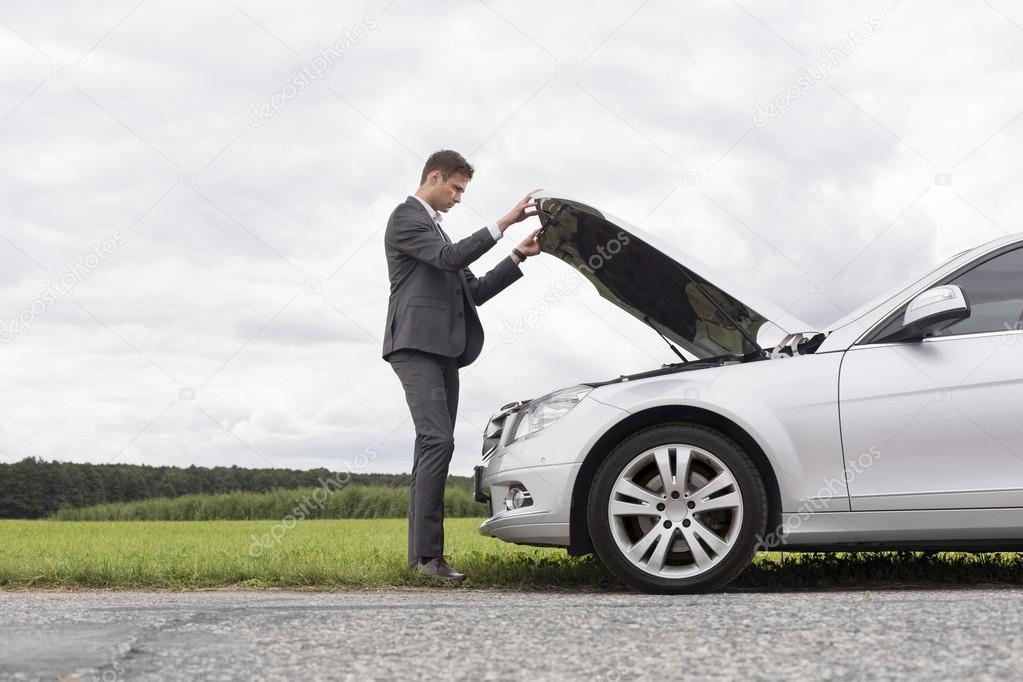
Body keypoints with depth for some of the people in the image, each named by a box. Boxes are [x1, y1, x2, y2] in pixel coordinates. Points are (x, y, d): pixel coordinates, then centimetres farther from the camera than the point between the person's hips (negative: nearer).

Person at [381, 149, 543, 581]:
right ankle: (429, 553, -19)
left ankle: (421, 553, 6)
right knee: (438, 441, -19)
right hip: (416, 347, -10)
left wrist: (519, 256, 11)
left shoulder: (436, 230, 27)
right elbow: (450, 257, -18)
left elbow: (474, 290, 21)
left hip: (443, 351, 10)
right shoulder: (405, 218, -2)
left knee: (433, 447, 5)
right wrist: (505, 222, -20)